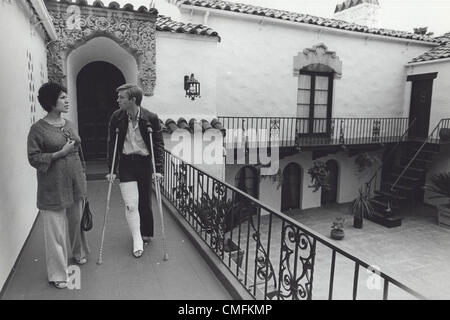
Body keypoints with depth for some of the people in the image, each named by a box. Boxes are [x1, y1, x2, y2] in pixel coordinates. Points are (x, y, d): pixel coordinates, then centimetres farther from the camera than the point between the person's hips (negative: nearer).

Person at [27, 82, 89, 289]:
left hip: (75, 182, 6)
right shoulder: (38, 129, -9)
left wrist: (82, 173, 19)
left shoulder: (68, 124, 10)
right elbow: (34, 158, -10)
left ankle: (79, 254, 42)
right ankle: (57, 274, 16)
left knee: (77, 221, 18)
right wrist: (60, 153, -18)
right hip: (53, 187, -6)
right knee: (56, 230, 1)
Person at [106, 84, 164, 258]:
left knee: (145, 202, 10)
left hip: (145, 163, -1)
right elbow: (112, 144, 1)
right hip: (126, 164, 1)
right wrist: (112, 170, -3)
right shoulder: (116, 117, -5)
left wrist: (159, 170, -15)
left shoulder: (151, 118, -11)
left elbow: (159, 145, -8)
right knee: (131, 204, -4)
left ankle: (146, 234, 34)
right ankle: (137, 241, 11)